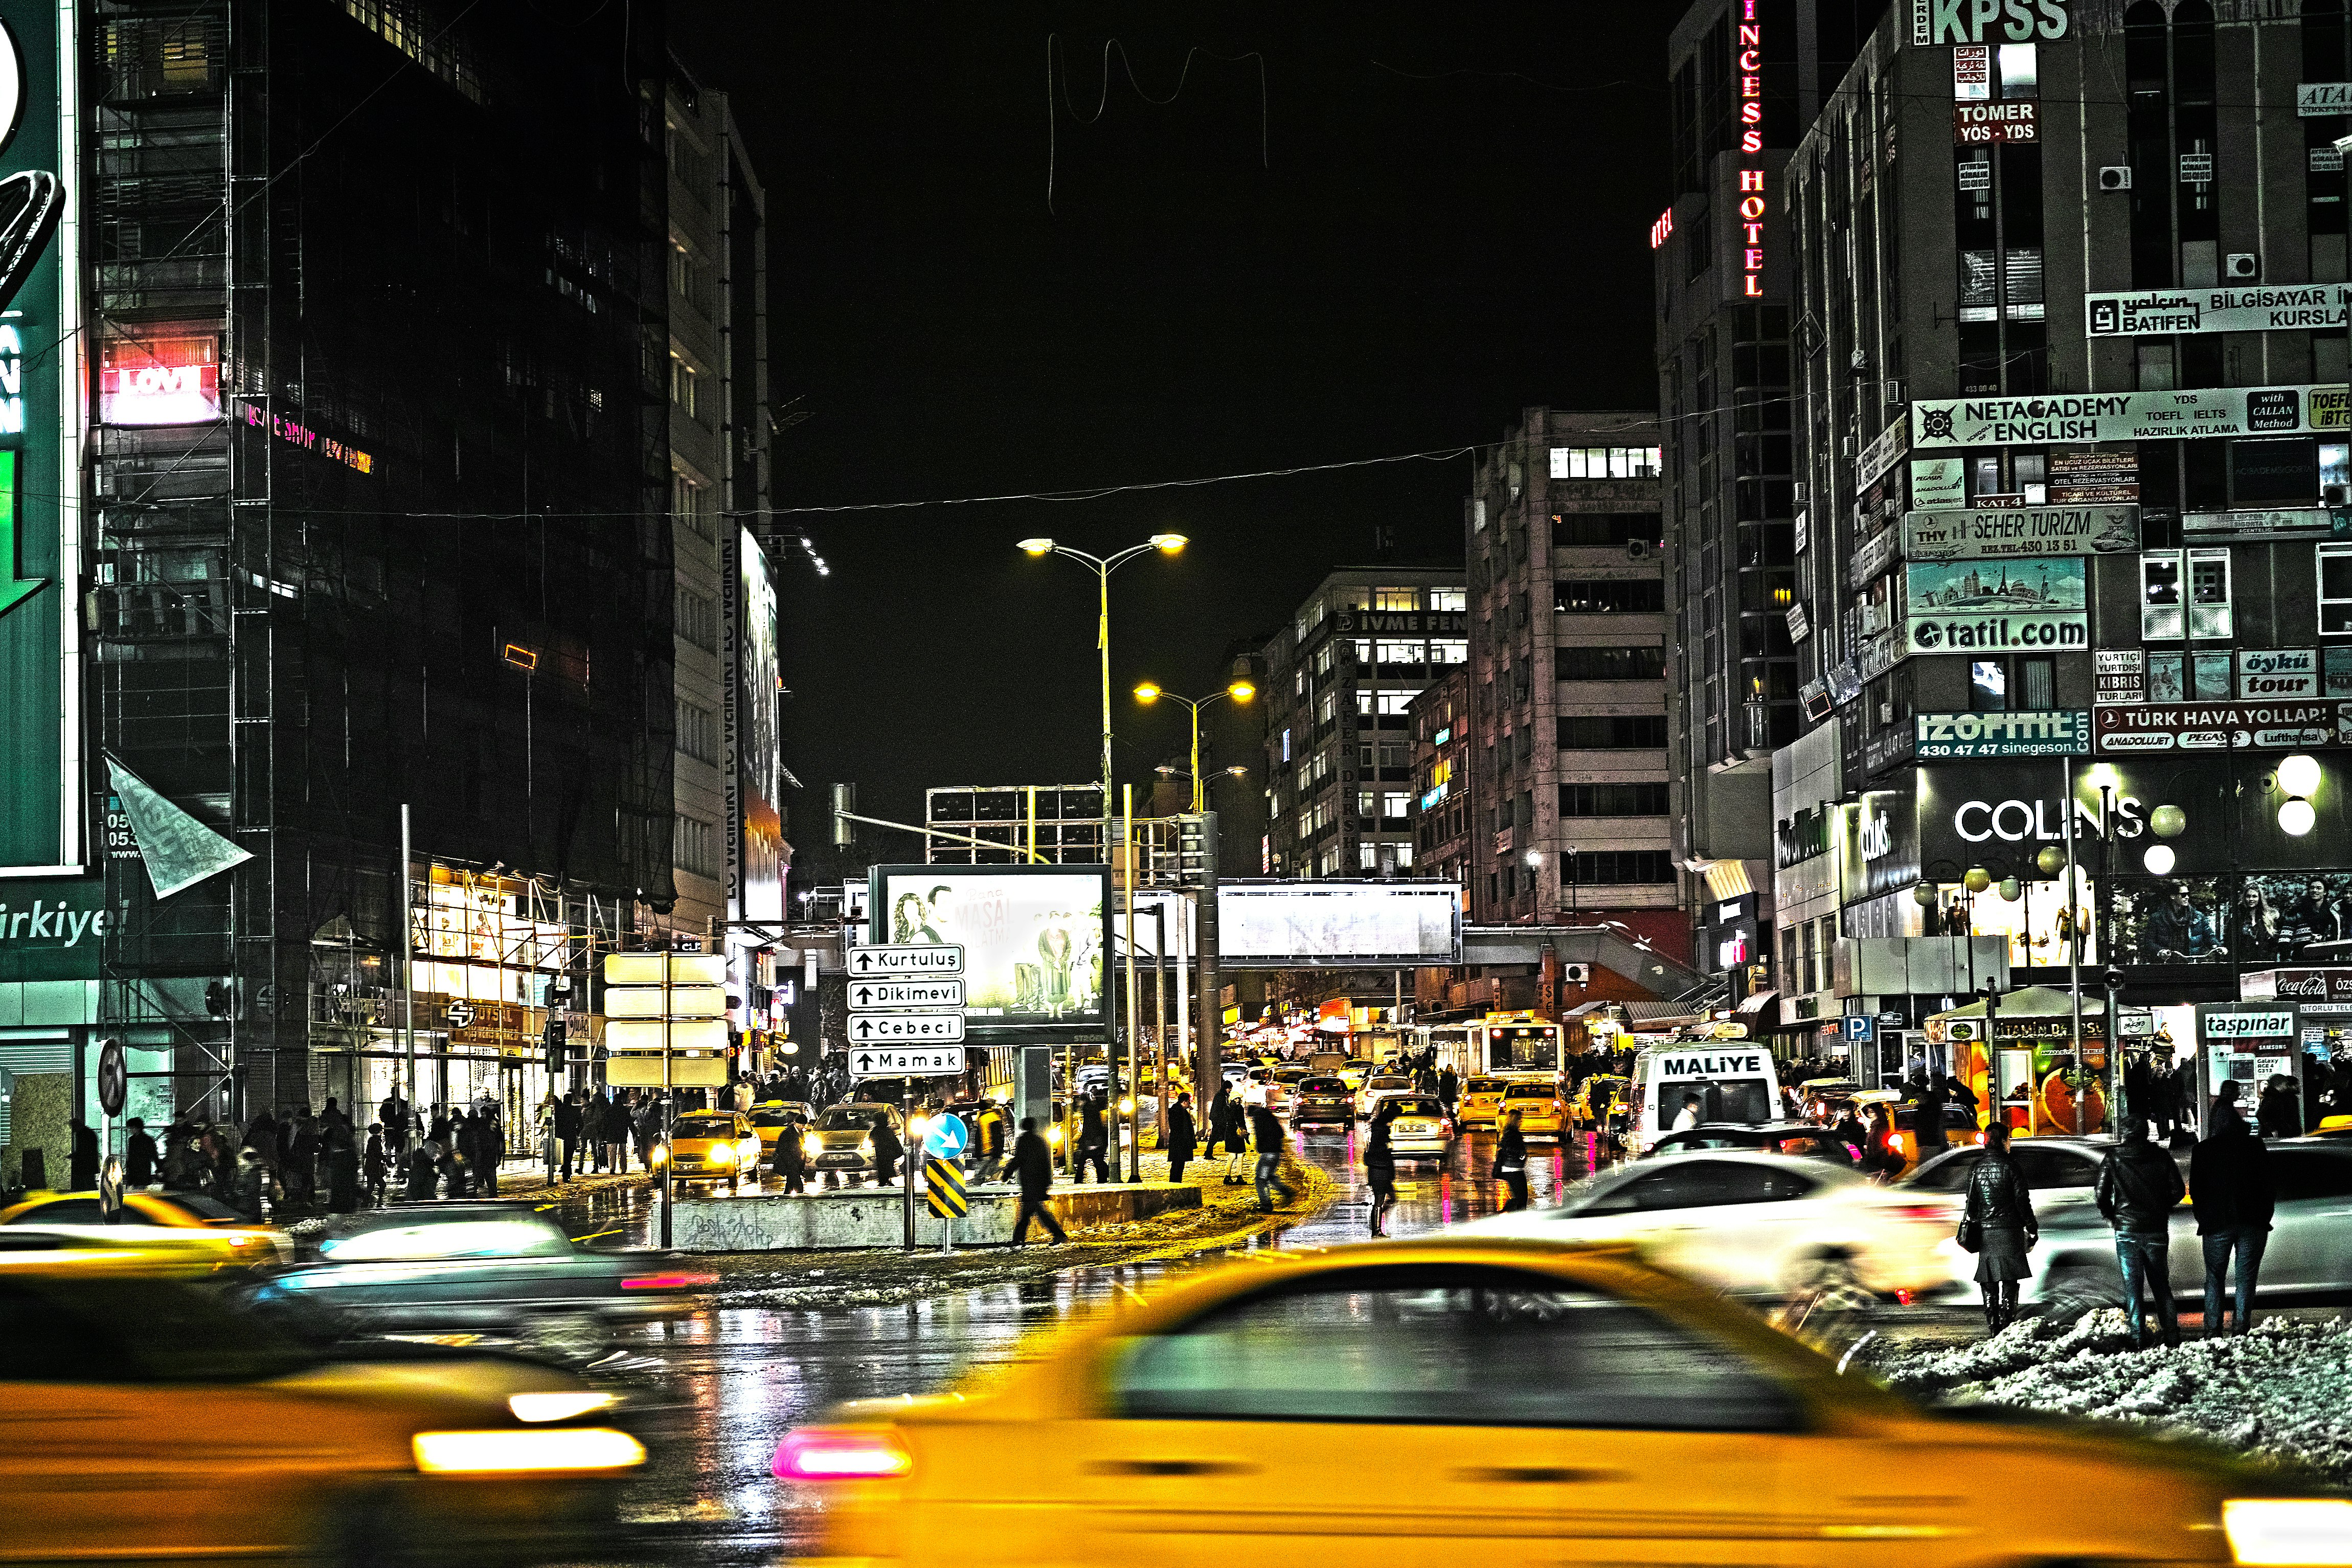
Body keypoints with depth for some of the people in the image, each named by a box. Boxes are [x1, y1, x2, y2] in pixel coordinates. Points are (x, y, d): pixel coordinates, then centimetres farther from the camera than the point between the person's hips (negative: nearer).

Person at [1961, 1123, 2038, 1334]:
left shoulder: (1977, 1169, 4)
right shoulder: (2010, 1166, -7)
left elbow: (1971, 1205, 7)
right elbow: (2022, 1201, -8)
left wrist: (1970, 1228, 16)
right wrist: (2032, 1230, -1)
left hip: (1985, 1232, 3)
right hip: (2010, 1232, -3)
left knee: (1989, 1285, 8)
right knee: (2009, 1281, 1)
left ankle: (1992, 1325, 8)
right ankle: (2007, 1323, -4)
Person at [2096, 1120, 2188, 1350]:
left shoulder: (2113, 1160, -5)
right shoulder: (2161, 1157, -2)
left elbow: (2102, 1194, -6)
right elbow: (2178, 1189, -1)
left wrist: (2111, 1216, 11)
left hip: (2127, 1230, -2)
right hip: (2156, 1230, 2)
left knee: (2132, 1287, 3)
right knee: (2161, 1285, 14)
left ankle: (2139, 1339, -2)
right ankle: (2172, 1336, 12)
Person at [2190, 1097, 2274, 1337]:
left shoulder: (2203, 1150, 1)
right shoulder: (2256, 1147, 3)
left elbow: (2195, 1190, 2)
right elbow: (2270, 1186, 4)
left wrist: (2204, 1220, 10)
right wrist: (2265, 1217, 11)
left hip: (2217, 1224, -1)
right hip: (2253, 1223, 1)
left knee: (2214, 1276, 9)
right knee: (2246, 1276, 6)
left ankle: (2213, 1328, 1)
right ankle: (2242, 1327, -2)